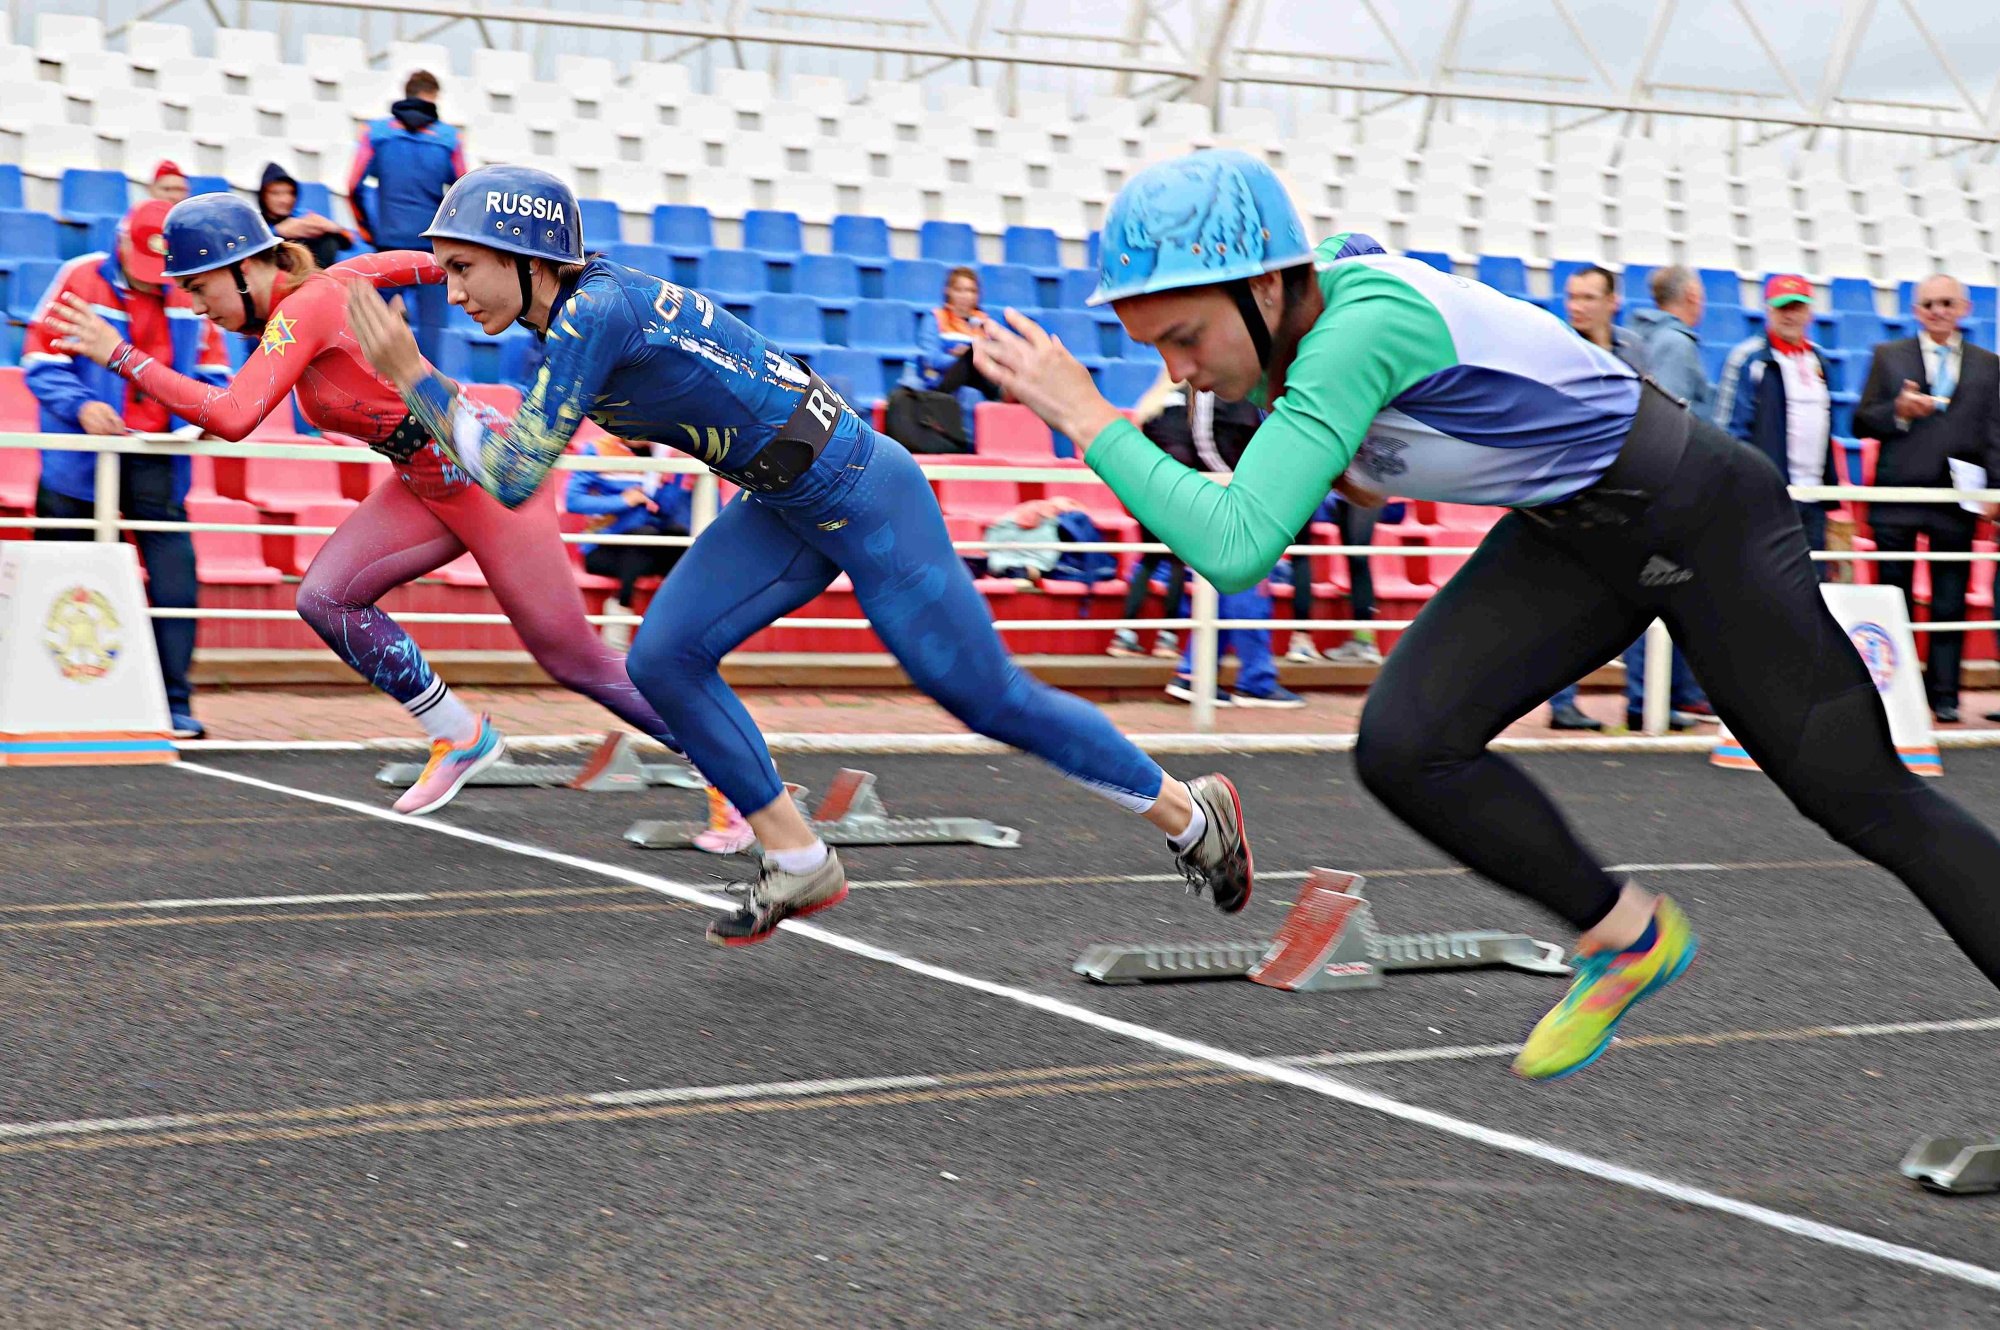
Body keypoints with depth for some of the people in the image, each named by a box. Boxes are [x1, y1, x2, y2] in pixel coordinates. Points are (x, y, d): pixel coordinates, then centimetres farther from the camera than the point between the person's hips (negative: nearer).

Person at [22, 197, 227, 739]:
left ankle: (176, 702, -3)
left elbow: (211, 367, 13)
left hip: (158, 460, 2)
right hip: (80, 460, -1)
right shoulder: (80, 279, -5)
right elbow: (41, 360, -4)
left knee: (173, 575, -9)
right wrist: (81, 406, -21)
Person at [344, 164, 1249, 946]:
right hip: (783, 509, 9)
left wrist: (412, 375, -20)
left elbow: (513, 478, -26)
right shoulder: (569, 316, 4)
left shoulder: (596, 312, -24)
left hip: (860, 494, -9)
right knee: (663, 659, -3)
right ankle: (797, 863, 9)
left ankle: (1187, 812, 18)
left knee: (988, 699, 0)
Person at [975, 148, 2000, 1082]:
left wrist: (1089, 421, -35)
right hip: (1568, 534, 8)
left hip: (1703, 516, -7)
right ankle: (1625, 937, 11)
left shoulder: (1367, 323, -34)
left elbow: (1235, 550, -44)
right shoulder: (1290, 317, -7)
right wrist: (1358, 473, -1)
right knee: (1406, 748, -9)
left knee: (1858, 794, 1)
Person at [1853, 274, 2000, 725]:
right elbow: (1862, 422, 6)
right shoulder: (1888, 357, 9)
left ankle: (1944, 694, 8)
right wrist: (1898, 411, -13)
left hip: (1956, 501, 1)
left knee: (1950, 604, 1)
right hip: (1896, 499, 0)